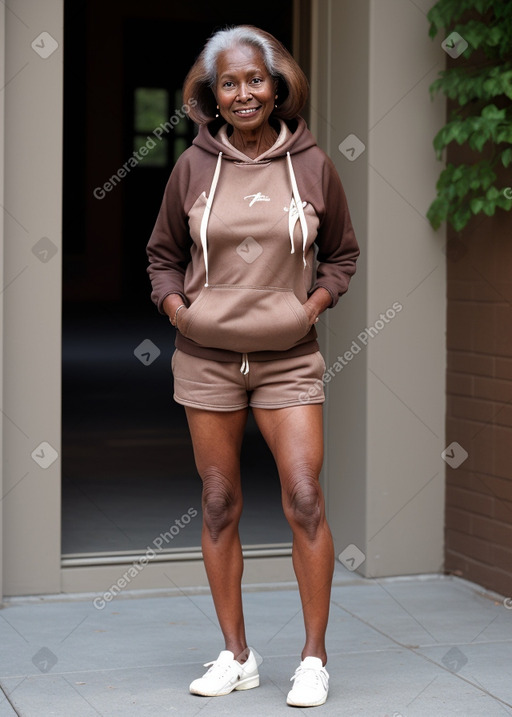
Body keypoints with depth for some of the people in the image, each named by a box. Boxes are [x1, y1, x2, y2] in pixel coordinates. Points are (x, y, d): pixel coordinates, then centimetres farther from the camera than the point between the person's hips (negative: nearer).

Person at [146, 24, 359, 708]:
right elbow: (163, 255, 14)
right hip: (206, 357, 1)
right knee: (220, 504, 6)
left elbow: (342, 253, 13)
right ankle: (236, 655, 17)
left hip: (288, 358, -1)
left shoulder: (311, 164, 2)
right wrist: (177, 308, -1)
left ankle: (314, 657, 4)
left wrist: (313, 304, -1)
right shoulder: (193, 166, 2)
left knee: (305, 499, -9)